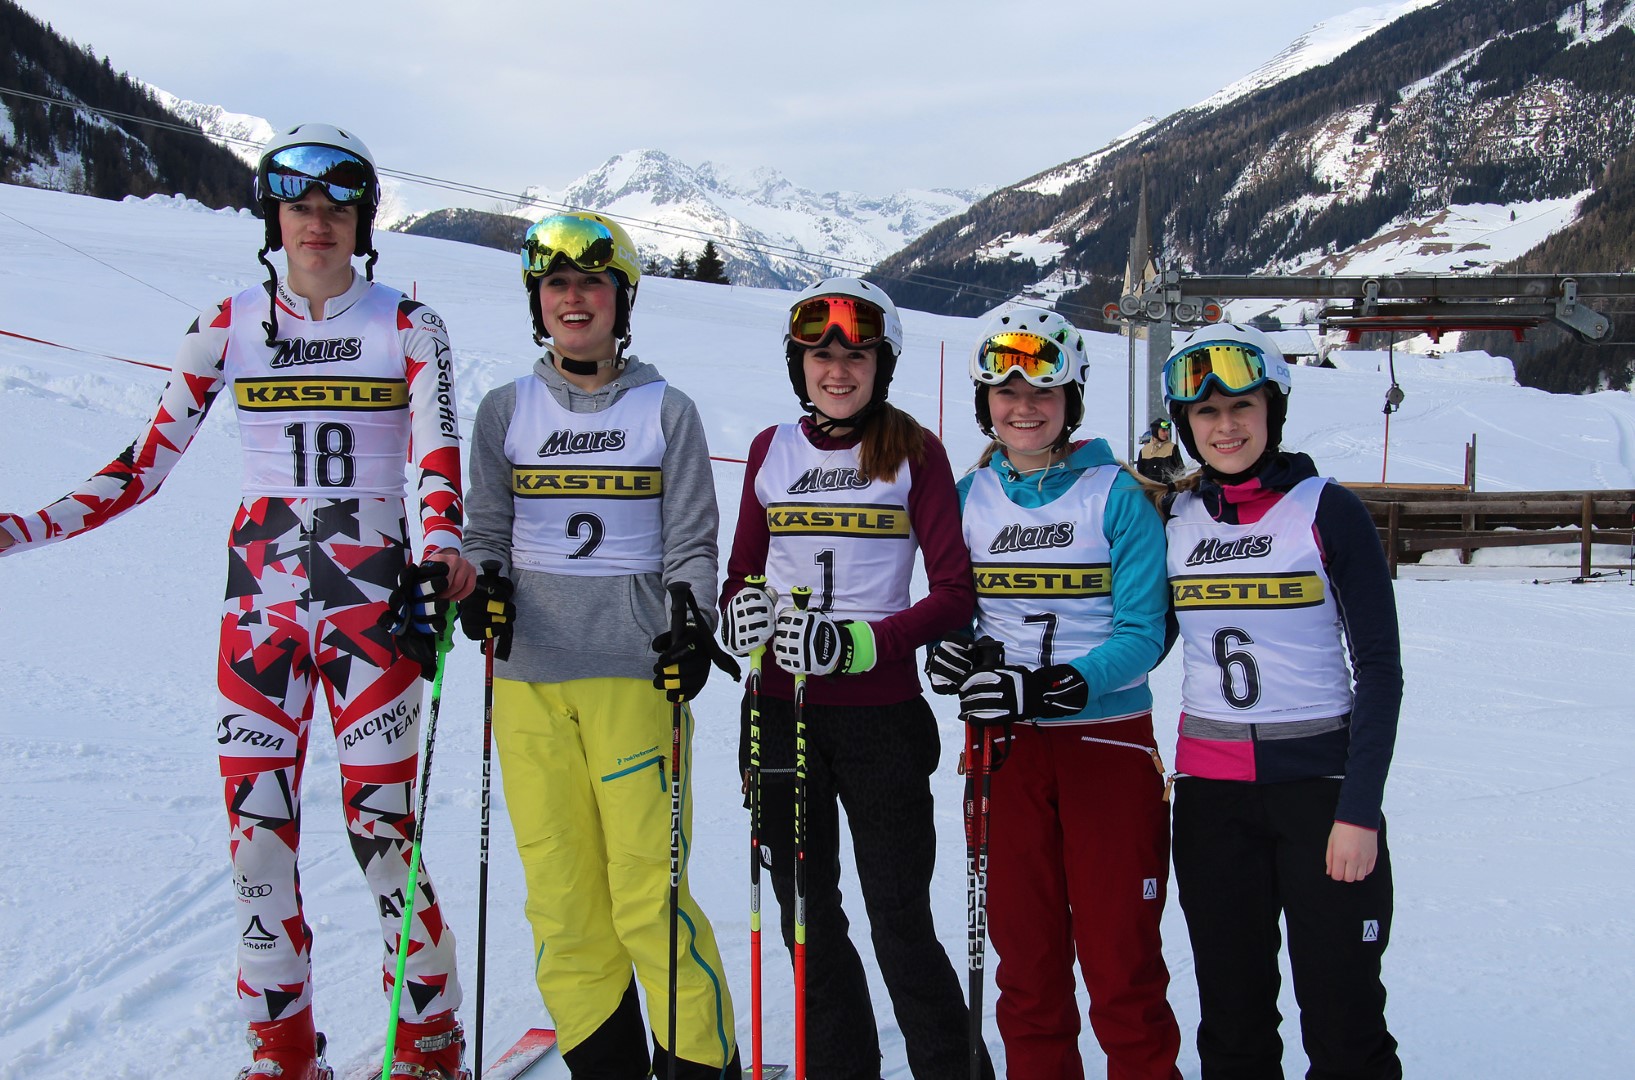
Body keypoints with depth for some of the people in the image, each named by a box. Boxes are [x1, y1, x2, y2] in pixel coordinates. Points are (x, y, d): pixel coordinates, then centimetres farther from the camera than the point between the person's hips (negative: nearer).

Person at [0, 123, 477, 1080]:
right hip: (261, 596, 3)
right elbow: (145, 466, 7)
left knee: (382, 828, -3)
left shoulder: (408, 328, 1)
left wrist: (443, 546, -34)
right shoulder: (230, 327, 6)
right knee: (256, 830, 1)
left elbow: (438, 456, -13)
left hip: (373, 597, -2)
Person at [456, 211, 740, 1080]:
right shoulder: (505, 411, 11)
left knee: (648, 887, -6)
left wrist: (692, 628, -10)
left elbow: (691, 543, 5)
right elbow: (486, 529, 14)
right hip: (528, 675, 3)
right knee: (558, 887, 3)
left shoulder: (667, 412, 6)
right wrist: (485, 588, -6)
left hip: (634, 672, -3)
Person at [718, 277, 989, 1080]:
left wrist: (857, 642, -19)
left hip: (881, 713, -4)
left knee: (899, 919, -1)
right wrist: (739, 613, -10)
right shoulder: (771, 451, 8)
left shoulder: (915, 452, -2)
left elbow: (955, 591, -6)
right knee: (808, 914, 12)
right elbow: (742, 572, 14)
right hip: (780, 709, 4)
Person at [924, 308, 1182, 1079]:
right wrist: (948, 650, -11)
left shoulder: (1116, 495, -6)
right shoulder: (969, 496, 6)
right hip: (1006, 750, 3)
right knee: (1024, 950, 12)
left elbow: (1142, 634, -10)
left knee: (1120, 956, 2)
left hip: (1109, 742, -3)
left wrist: (1048, 688, -23)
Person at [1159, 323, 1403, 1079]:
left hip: (1320, 783, -3)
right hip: (1210, 791, 4)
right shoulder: (1172, 519, 6)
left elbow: (1379, 668, -6)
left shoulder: (1328, 512, -5)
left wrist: (1360, 812, -12)